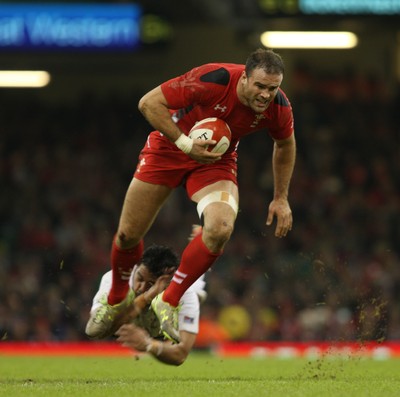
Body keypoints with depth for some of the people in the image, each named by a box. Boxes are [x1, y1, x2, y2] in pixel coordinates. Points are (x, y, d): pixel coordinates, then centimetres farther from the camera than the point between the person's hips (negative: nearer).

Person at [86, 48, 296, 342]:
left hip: (216, 161, 2)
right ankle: (116, 302, 35)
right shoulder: (212, 80, -34)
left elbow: (286, 144, 4)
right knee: (128, 235, 3)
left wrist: (281, 199, 5)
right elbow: (149, 103, -26)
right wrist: (184, 143, -32)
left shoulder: (278, 108, -20)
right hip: (168, 149, -2)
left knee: (221, 229, -27)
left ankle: (168, 302, -7)